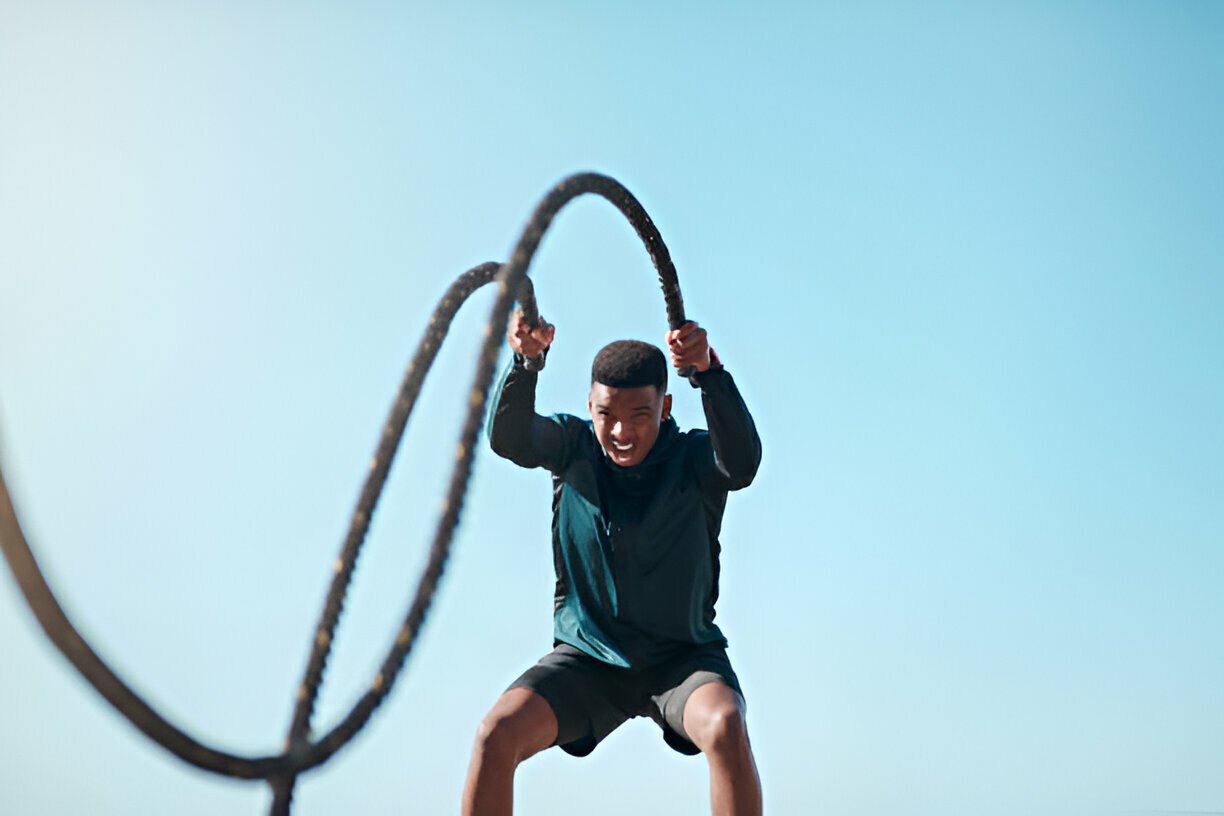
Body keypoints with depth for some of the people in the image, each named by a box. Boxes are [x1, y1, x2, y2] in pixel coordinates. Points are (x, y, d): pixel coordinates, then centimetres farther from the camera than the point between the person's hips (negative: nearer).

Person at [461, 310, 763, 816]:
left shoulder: (695, 458, -9)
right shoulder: (574, 447, -4)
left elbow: (742, 463, -33)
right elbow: (509, 439, -24)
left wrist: (709, 371, -49)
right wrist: (525, 361, -44)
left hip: (682, 657, -1)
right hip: (587, 657, 2)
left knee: (725, 726, -32)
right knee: (497, 732, -22)